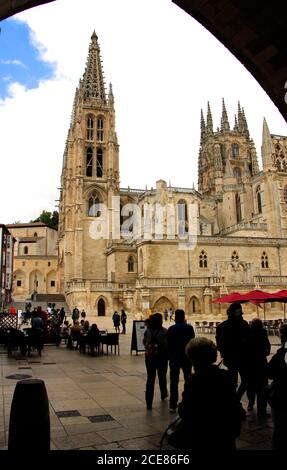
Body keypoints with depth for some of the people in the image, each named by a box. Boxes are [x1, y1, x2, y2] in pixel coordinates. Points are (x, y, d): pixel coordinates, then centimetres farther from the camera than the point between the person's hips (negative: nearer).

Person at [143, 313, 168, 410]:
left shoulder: (147, 331, -4)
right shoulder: (164, 332, -15)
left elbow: (144, 342, 7)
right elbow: (167, 345, -15)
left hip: (149, 357, 2)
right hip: (161, 357, -2)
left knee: (150, 378, 4)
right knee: (162, 377, 20)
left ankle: (149, 403, 1)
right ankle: (163, 394, 41)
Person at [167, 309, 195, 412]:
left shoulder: (171, 329, -7)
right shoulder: (189, 328, -7)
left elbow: (168, 344, -4)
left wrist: (169, 356, 6)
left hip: (174, 357, -1)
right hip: (187, 357, 1)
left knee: (174, 381, 3)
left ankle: (173, 405, 2)